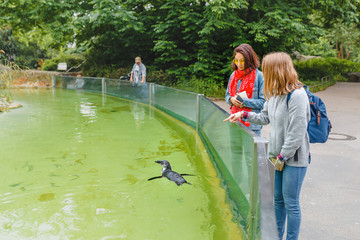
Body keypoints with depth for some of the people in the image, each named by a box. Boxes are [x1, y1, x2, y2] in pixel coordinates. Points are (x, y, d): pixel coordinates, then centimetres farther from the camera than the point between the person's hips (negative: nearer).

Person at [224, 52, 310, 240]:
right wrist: (244, 115, 16)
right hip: (277, 155, 8)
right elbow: (265, 117, 22)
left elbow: (297, 133, -22)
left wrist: (282, 157, -15)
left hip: (294, 158, -8)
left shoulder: (297, 95, -21)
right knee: (277, 200, 17)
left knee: (291, 203, 4)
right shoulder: (274, 94, 5)